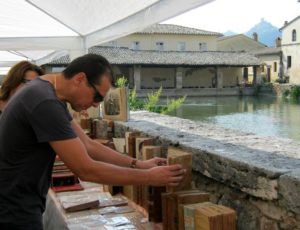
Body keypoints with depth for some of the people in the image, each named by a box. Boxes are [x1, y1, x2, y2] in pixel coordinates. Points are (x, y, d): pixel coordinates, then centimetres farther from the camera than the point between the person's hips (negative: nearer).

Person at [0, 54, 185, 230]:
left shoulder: (50, 92, 5)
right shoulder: (45, 103, -26)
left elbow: (87, 145, 7)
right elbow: (86, 169, -25)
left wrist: (138, 164, 0)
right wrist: (149, 177, -18)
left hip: (20, 204, 9)